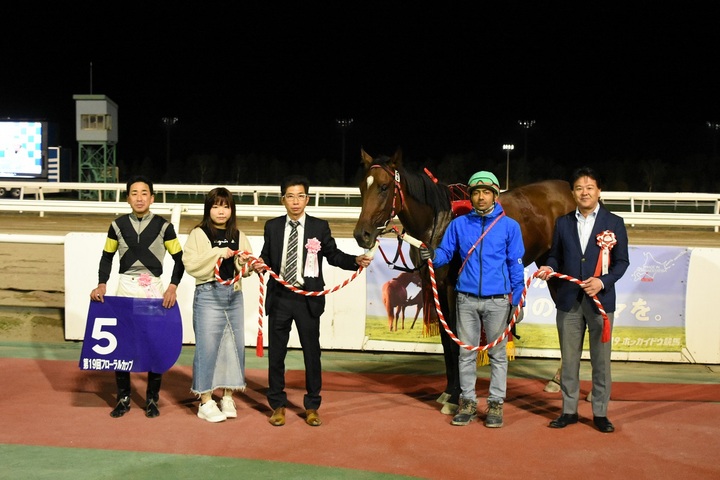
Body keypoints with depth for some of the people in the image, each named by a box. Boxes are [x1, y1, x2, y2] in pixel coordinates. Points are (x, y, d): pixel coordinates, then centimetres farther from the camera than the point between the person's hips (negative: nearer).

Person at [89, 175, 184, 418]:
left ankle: (152, 399, 16)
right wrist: (101, 284, -3)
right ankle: (123, 398, 16)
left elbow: (179, 259, 3)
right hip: (125, 287, 2)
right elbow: (107, 257, 11)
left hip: (154, 289, -1)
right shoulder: (118, 225, 4)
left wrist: (173, 287, -9)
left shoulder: (163, 226, -1)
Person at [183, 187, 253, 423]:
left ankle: (227, 397, 20)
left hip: (234, 295, 5)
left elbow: (247, 270, 10)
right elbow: (191, 264, -13)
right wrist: (219, 253, -18)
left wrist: (243, 261, -12)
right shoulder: (199, 234, -2)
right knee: (207, 346, -4)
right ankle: (206, 402, 4)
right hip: (208, 294, -5)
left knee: (234, 344, 7)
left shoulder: (238, 236, 12)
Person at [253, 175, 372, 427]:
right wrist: (261, 264, -14)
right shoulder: (272, 226, 6)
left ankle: (312, 406, 19)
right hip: (279, 297, 2)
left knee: (312, 352, 5)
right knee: (276, 352, 9)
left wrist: (356, 260, -12)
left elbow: (333, 255, 3)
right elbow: (267, 257, 8)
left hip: (308, 298, -1)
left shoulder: (320, 227, 0)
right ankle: (278, 405, 23)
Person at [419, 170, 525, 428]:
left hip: (497, 300, -2)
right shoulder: (459, 224, 3)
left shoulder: (509, 226, -1)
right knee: (466, 353, 8)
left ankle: (495, 403, 17)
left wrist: (517, 301, -1)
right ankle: (468, 402, 20)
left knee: (497, 353, 7)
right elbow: (445, 253, 6)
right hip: (466, 298, 2)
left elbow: (516, 265, 1)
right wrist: (432, 256, -18)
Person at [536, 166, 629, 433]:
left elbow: (622, 261, -1)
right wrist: (549, 268, -10)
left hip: (601, 299, -2)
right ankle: (569, 410, 20)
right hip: (569, 300, 2)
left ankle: (600, 413, 15)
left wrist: (603, 282, -16)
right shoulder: (563, 223, 9)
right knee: (569, 359, 9)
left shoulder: (614, 223, 1)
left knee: (601, 359, 4)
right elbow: (556, 256, 12)